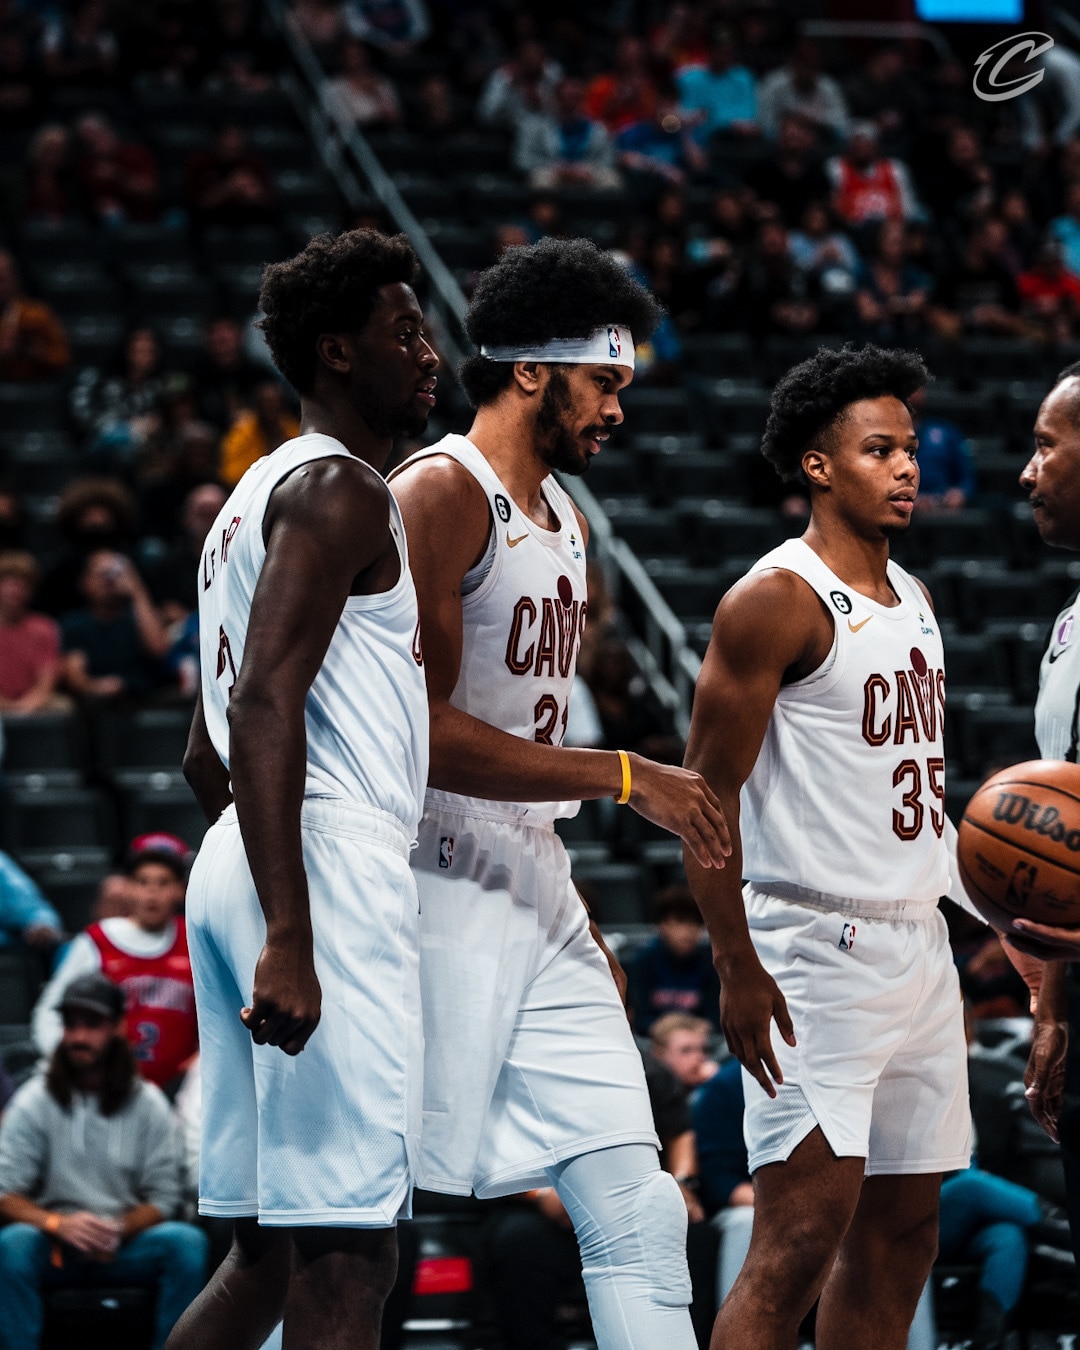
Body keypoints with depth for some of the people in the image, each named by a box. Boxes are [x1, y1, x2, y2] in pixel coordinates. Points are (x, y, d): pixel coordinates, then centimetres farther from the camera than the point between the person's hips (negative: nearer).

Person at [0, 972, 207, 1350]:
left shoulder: (147, 1103, 3)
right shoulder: (34, 1101, 0)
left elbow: (162, 1198, 2)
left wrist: (119, 1230, -18)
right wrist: (58, 1224, -25)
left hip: (126, 1244, 2)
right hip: (53, 1246, -1)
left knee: (188, 1242, -27)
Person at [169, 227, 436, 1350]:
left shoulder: (256, 496, 23)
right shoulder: (339, 489, -8)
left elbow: (207, 750, 28)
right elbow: (266, 704, -20)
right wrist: (289, 939, -27)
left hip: (236, 869, 10)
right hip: (329, 864, -10)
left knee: (268, 1254, 12)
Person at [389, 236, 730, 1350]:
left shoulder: (567, 523, 18)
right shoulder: (439, 495, -12)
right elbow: (423, 735, -20)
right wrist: (624, 777, -17)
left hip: (537, 894, 9)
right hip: (437, 892, -9)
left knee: (640, 1216, 3)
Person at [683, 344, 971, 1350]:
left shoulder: (911, 599, 16)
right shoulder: (776, 601, -10)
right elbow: (706, 793, -14)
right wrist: (737, 970, -19)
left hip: (919, 946, 9)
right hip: (818, 953, -9)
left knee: (901, 1232, 10)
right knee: (801, 1238, -14)